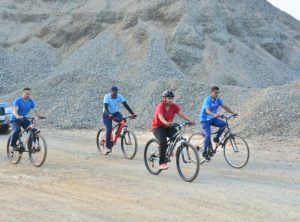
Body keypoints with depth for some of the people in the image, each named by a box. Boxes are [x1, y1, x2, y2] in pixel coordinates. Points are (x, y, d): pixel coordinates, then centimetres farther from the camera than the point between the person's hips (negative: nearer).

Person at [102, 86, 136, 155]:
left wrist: (132, 113, -29)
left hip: (115, 113, 3)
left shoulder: (120, 96, -14)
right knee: (109, 129, -19)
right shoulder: (107, 97, -23)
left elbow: (126, 105, -17)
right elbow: (105, 108, -32)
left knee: (122, 120, -27)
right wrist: (109, 115, -52)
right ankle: (107, 147, -11)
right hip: (107, 114, -3)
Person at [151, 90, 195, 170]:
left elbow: (181, 114, -21)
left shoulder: (174, 106, -7)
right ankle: (162, 163, -22)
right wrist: (166, 123, -60)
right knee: (163, 142, -28)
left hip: (168, 127, 5)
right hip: (158, 126, -5)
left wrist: (190, 120, -38)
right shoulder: (160, 106, -21)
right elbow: (160, 116, -39)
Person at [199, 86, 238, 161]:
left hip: (213, 119, 6)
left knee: (224, 124, -19)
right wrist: (214, 114, -53)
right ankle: (204, 153, -7)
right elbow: (207, 111, -34)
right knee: (208, 135, -19)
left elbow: (225, 107, -7)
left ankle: (216, 138, 1)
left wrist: (233, 113, -22)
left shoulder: (218, 100, -1)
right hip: (205, 120, -6)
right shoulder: (207, 100, -20)